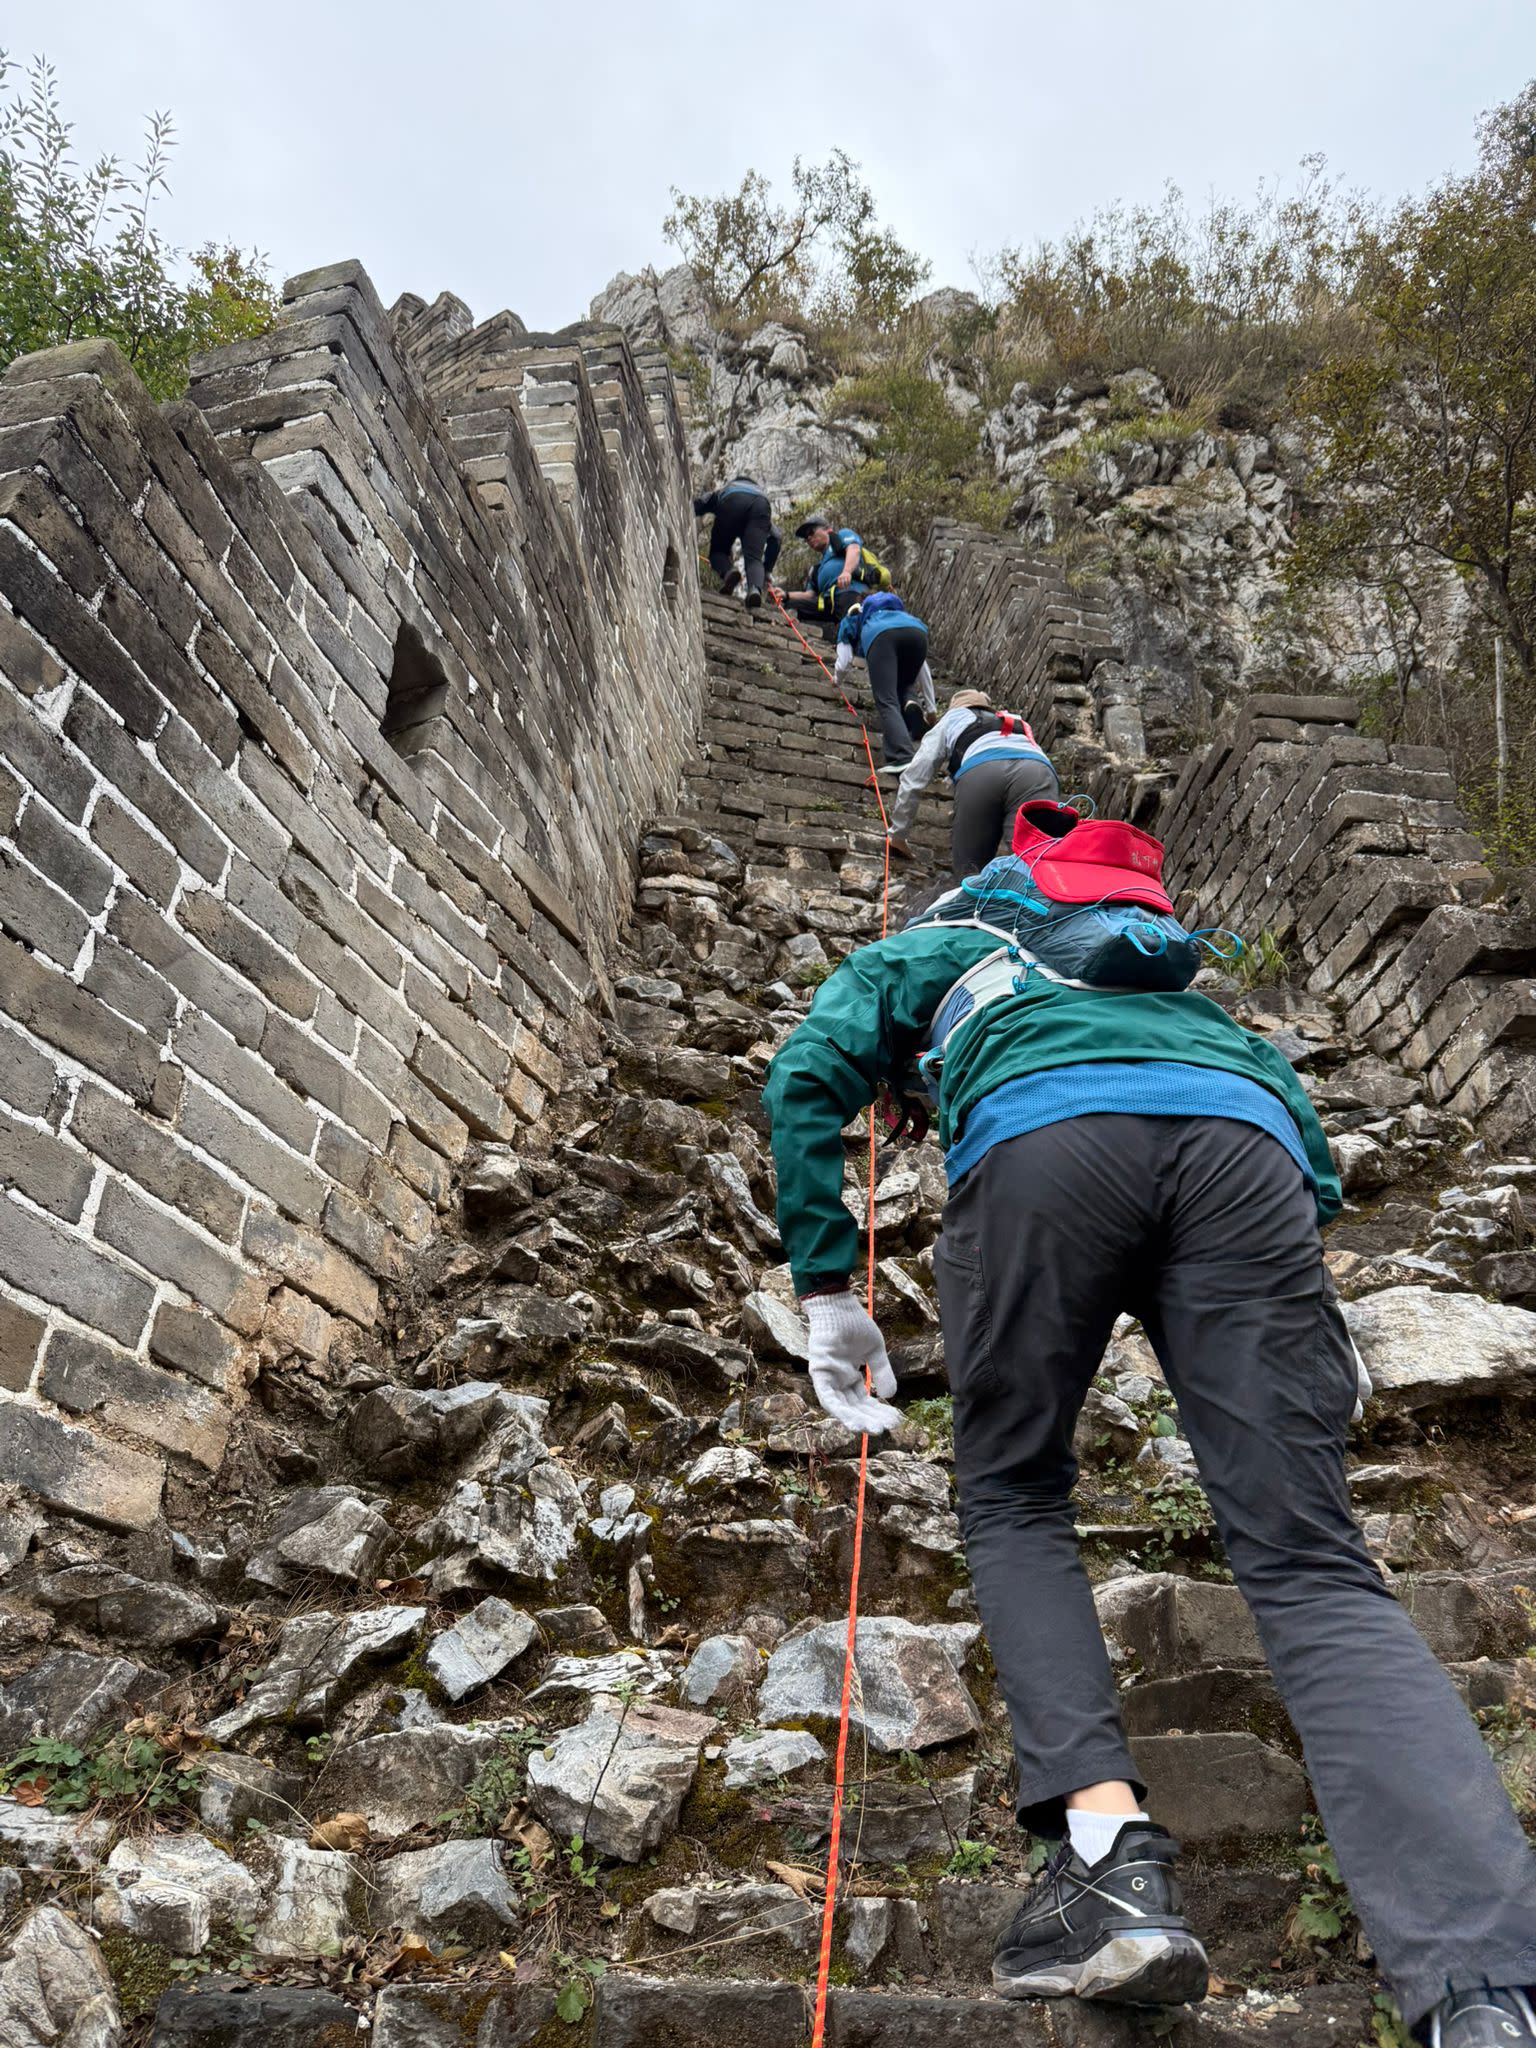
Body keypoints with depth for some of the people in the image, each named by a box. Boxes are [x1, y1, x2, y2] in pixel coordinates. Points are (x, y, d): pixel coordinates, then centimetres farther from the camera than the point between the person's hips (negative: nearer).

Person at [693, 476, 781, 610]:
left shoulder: (716, 495, 42)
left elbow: (695, 506, 19)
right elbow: (777, 537, 32)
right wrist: (767, 571, 34)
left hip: (732, 502, -2)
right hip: (762, 504, 2)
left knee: (718, 551, 14)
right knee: (753, 558, -1)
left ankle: (728, 571, -18)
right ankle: (755, 588, -32)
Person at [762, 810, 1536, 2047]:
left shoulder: (923, 954, 36)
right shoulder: (1159, 969, 45)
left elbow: (808, 1079, 17)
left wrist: (828, 1288, 16)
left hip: (1041, 1139, -3)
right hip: (1240, 1146, 3)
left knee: (1013, 1498, 16)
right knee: (1313, 1570, -1)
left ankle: (1111, 1852, -2)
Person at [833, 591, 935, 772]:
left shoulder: (851, 618, 41)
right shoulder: (899, 611, 47)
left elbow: (841, 664, 29)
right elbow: (923, 669, 41)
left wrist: (835, 676, 53)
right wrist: (930, 708, 44)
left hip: (880, 635, -3)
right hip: (916, 631, 3)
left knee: (887, 702, -12)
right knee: (903, 686, 26)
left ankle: (902, 759, -35)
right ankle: (912, 704, -10)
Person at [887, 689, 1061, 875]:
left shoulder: (950, 720, 38)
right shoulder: (1019, 723, 47)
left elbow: (912, 779, 34)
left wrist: (897, 836, 44)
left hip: (979, 771, -2)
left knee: (968, 869, 2)